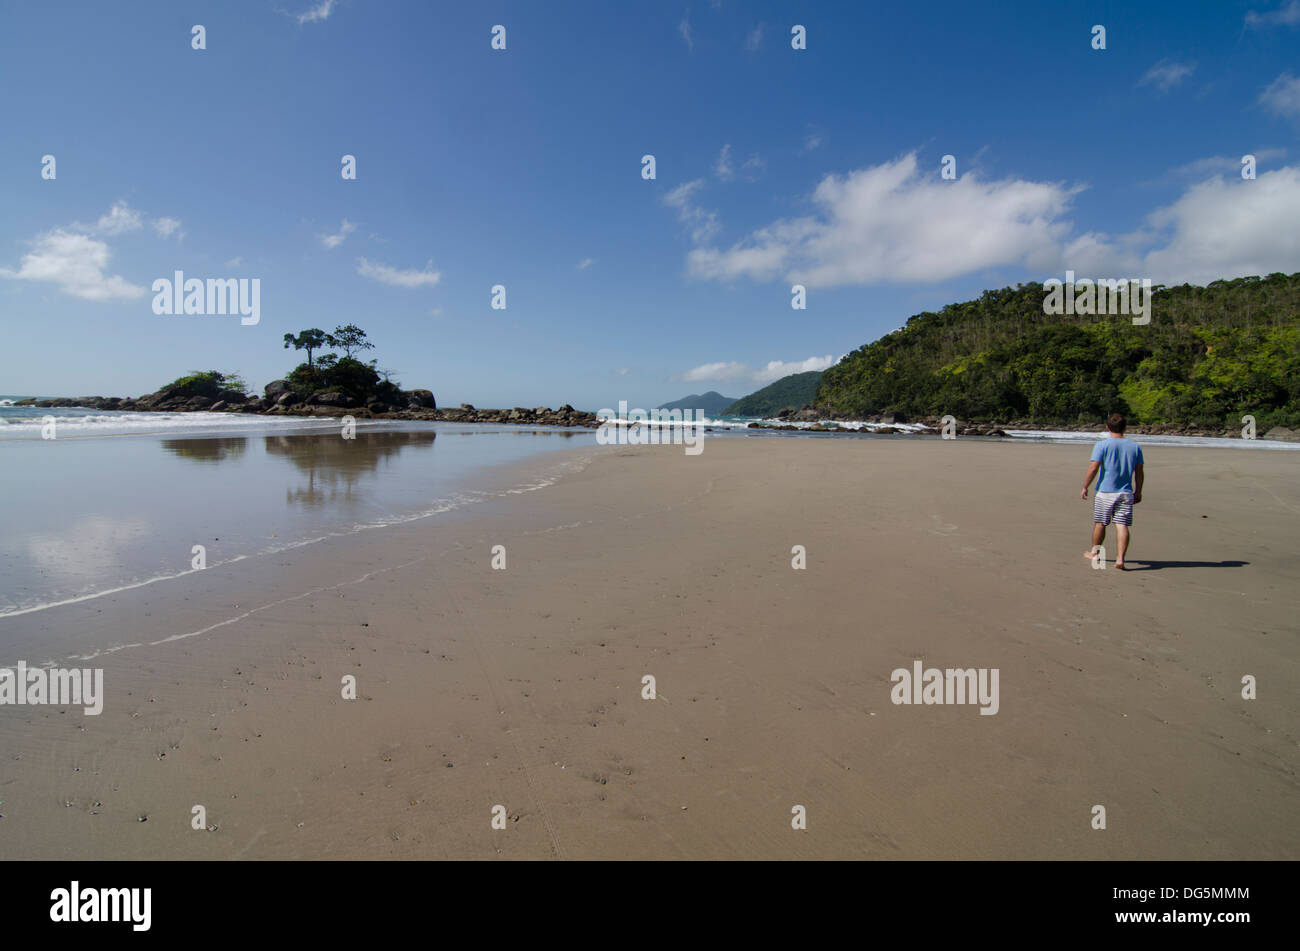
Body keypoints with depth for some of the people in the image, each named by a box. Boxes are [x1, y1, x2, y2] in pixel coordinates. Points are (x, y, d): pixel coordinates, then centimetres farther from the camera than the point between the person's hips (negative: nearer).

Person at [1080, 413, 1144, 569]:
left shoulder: (1102, 445, -7)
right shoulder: (1135, 446, 6)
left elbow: (1093, 469, -12)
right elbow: (1139, 473, 9)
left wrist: (1085, 487, -3)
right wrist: (1138, 492, 18)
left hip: (1105, 492, -3)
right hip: (1126, 493, 3)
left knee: (1100, 524, 11)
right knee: (1123, 525, -1)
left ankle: (1094, 552, 27)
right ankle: (1120, 558, -10)